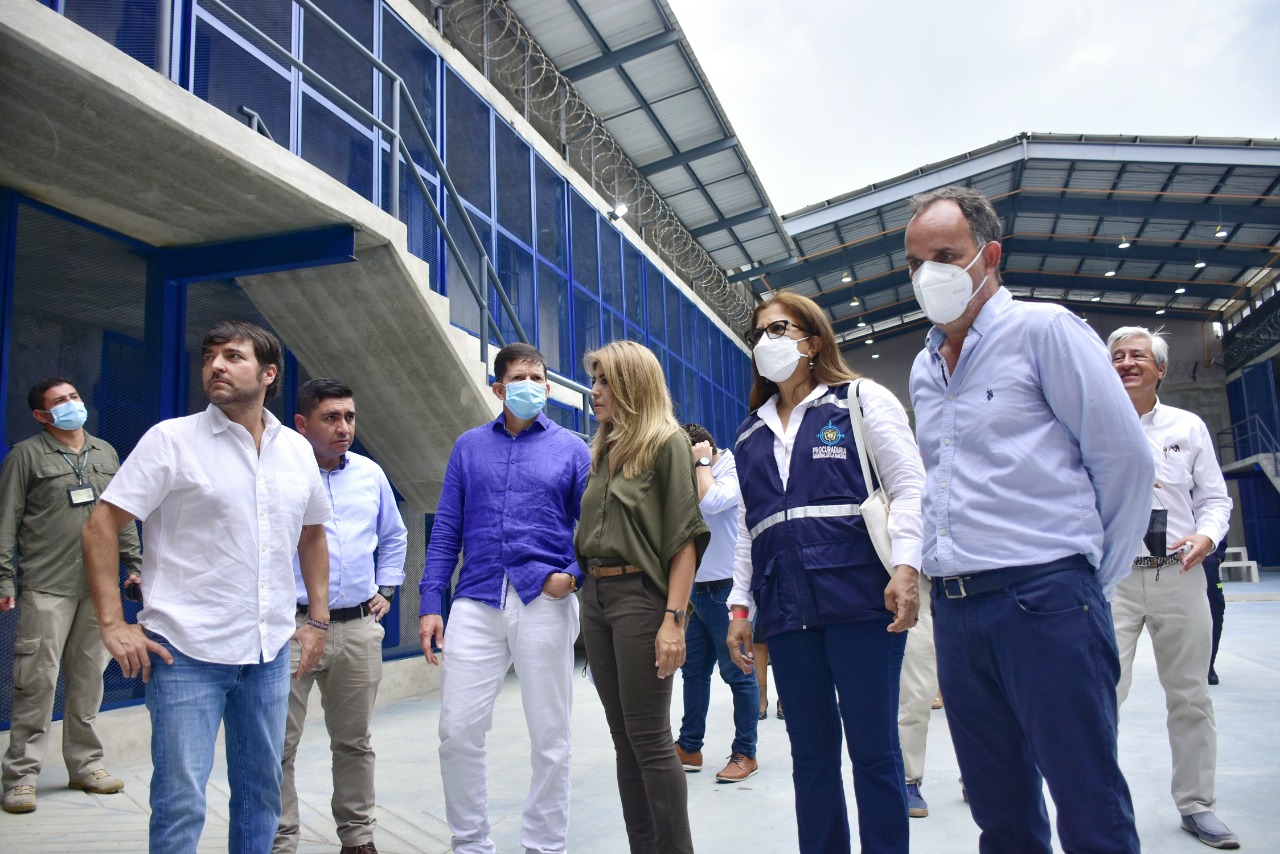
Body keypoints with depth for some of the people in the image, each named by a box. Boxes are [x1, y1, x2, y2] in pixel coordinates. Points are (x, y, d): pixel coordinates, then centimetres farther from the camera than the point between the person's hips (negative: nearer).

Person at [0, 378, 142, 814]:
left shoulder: (106, 453, 15)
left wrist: (135, 564, 13)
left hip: (99, 585, 4)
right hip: (46, 587, -4)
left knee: (88, 679, 10)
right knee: (37, 680, -4)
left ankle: (85, 764, 20)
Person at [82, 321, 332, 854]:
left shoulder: (297, 449, 7)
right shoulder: (172, 439, -6)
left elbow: (312, 533, 19)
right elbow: (101, 525, -6)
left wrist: (318, 619, 13)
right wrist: (112, 623, -13)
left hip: (270, 651, 5)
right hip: (188, 650, -4)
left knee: (262, 789, 15)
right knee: (181, 800, 0)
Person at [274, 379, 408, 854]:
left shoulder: (370, 474, 10)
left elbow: (394, 537, 24)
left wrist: (385, 590, 17)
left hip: (359, 628, 5)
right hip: (290, 627, -4)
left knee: (354, 742, 15)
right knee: (279, 746, 1)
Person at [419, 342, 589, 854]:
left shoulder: (570, 449, 6)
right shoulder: (469, 446, 12)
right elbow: (446, 530, 9)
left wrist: (573, 574, -14)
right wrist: (430, 604, 2)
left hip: (544, 603, -1)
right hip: (477, 602, 2)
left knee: (549, 735, 6)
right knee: (458, 731, 1)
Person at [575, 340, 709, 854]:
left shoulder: (668, 442, -4)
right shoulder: (602, 451, 16)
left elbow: (685, 536, -11)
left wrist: (673, 619, -18)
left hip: (641, 595, -7)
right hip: (595, 597, 7)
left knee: (648, 737, -5)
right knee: (623, 737, 10)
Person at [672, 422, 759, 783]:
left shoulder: (732, 475, -9)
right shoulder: (691, 480, 15)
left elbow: (709, 502, -27)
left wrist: (702, 461, -14)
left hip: (725, 590, -9)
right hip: (697, 590, 9)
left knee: (737, 674, 0)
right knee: (693, 670, 12)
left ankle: (745, 754, 8)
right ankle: (689, 747, 21)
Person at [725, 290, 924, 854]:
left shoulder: (860, 400, 6)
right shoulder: (751, 435, 20)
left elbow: (908, 485, -2)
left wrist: (906, 566, -14)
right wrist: (741, 604, 14)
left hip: (859, 597, -4)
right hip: (786, 607, 5)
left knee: (872, 747, 1)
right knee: (810, 753, 10)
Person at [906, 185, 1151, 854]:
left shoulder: (1042, 330, -3)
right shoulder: (923, 369, 17)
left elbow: (1124, 458, -5)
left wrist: (1093, 575, 1)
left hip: (1044, 599, -6)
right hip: (954, 609, 7)